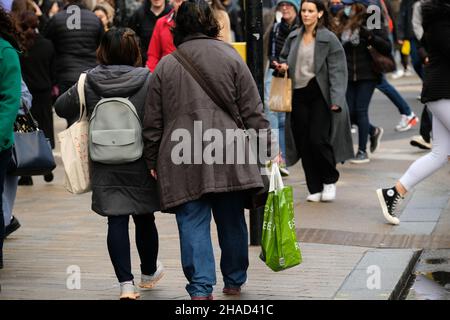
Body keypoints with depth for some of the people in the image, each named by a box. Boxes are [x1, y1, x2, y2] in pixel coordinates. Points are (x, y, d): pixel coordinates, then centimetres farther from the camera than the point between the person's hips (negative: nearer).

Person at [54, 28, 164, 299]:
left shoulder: (89, 84, -5)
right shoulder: (148, 82, -10)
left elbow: (61, 107, 7)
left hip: (105, 167, 0)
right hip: (141, 165, 0)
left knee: (116, 221, 3)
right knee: (144, 219, 16)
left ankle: (126, 282, -4)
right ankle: (149, 273, 35)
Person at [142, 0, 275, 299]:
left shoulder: (165, 66, 5)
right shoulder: (231, 58, 2)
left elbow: (153, 122, 8)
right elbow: (253, 111, 1)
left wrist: (153, 161, 17)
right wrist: (268, 147, 8)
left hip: (182, 160, 0)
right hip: (228, 156, 0)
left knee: (193, 224, 2)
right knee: (231, 221, 14)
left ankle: (201, 288, -6)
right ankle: (234, 281, 28)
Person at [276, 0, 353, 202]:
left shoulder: (329, 39, -5)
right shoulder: (293, 38, 10)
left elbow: (337, 71, -9)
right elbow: (284, 58, 25)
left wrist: (336, 100, -17)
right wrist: (283, 66, 0)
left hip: (320, 94, -5)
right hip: (298, 95, 5)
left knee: (317, 140, -11)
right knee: (303, 143, 3)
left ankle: (329, 181, 13)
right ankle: (315, 189, 14)